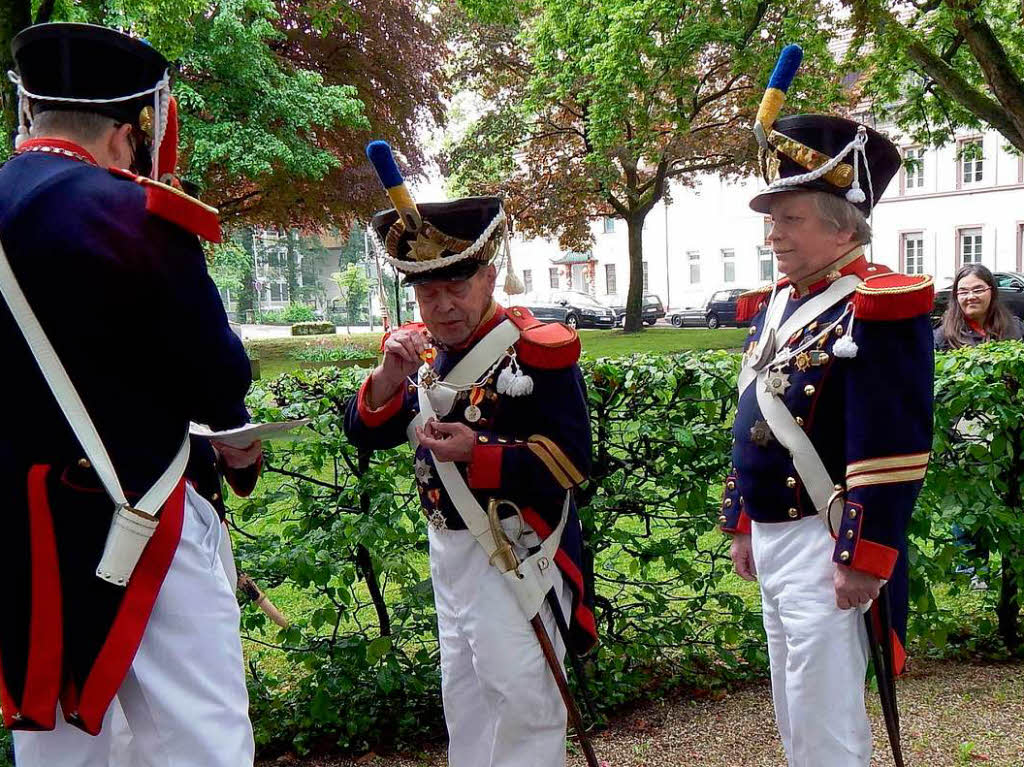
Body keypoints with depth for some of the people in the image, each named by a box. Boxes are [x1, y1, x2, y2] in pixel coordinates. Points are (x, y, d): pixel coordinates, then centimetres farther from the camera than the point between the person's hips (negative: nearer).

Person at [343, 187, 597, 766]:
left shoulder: (537, 350, -14)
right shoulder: (419, 350, 5)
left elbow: (572, 460, -17)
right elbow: (366, 434, 1)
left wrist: (478, 451, -28)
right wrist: (391, 375, -18)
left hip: (517, 550, -7)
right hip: (449, 545, 7)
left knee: (521, 694, -2)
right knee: (463, 692, 17)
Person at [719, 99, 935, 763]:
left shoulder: (879, 307, -15)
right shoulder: (774, 305, 12)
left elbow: (893, 451, -20)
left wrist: (863, 559, -21)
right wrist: (743, 526, 18)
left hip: (824, 544, -9)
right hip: (772, 536, 9)